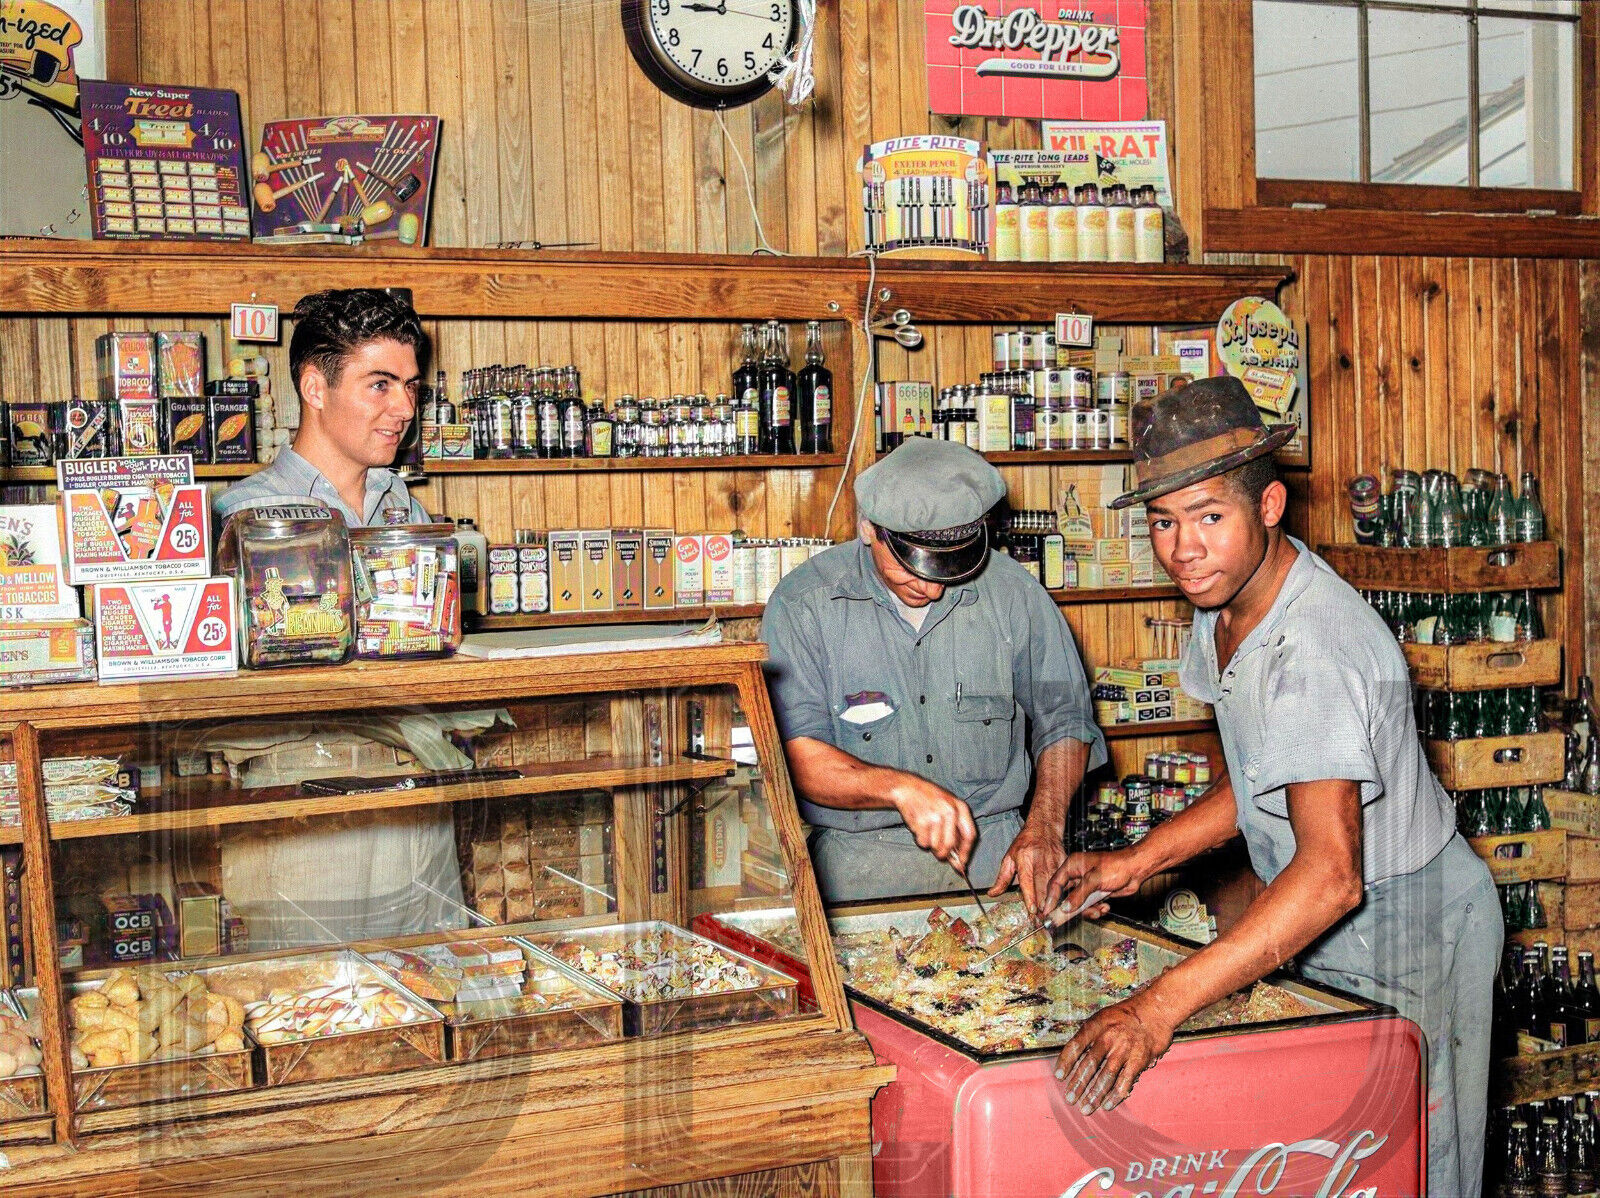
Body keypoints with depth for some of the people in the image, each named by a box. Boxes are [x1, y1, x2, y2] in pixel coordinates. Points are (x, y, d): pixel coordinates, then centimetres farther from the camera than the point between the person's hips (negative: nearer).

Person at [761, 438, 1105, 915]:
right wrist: (900, 787, -27)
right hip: (860, 865, -2)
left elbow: (1064, 719, 11)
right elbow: (796, 753, -12)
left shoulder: (1012, 591, 2)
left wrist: (1044, 826, -4)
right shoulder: (802, 604, -5)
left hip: (991, 858, 2)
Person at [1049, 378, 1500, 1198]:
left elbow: (1332, 875, -42)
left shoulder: (1315, 651, -32)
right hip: (1314, 929, 9)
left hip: (1400, 937, -8)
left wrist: (1157, 1009, -48)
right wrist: (1138, 862, 2)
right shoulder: (1224, 608, -1)